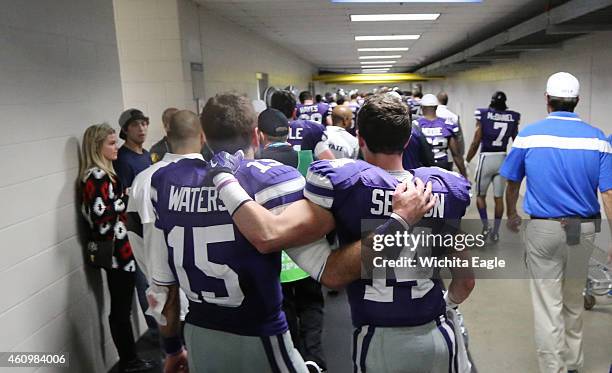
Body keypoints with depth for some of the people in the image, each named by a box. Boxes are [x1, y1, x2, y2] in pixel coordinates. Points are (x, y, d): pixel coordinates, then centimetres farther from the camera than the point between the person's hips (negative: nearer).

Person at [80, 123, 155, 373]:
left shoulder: (101, 173, 15)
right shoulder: (96, 175, -16)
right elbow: (100, 214, -25)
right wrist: (126, 198, -15)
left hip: (117, 248, 10)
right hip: (115, 250, -10)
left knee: (122, 306, 15)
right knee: (120, 308, 0)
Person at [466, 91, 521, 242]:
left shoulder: (484, 115, -9)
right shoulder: (513, 117, 1)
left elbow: (476, 143, -8)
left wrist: (466, 161, 2)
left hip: (486, 158, -3)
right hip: (502, 159, 3)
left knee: (480, 195, 15)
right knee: (499, 198, 11)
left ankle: (486, 226, 5)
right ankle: (495, 232, 16)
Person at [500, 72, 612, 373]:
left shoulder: (528, 135, -5)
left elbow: (512, 183, 7)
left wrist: (511, 215, 24)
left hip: (543, 229, -3)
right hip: (584, 229, 3)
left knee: (548, 305, 4)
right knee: (574, 301, 21)